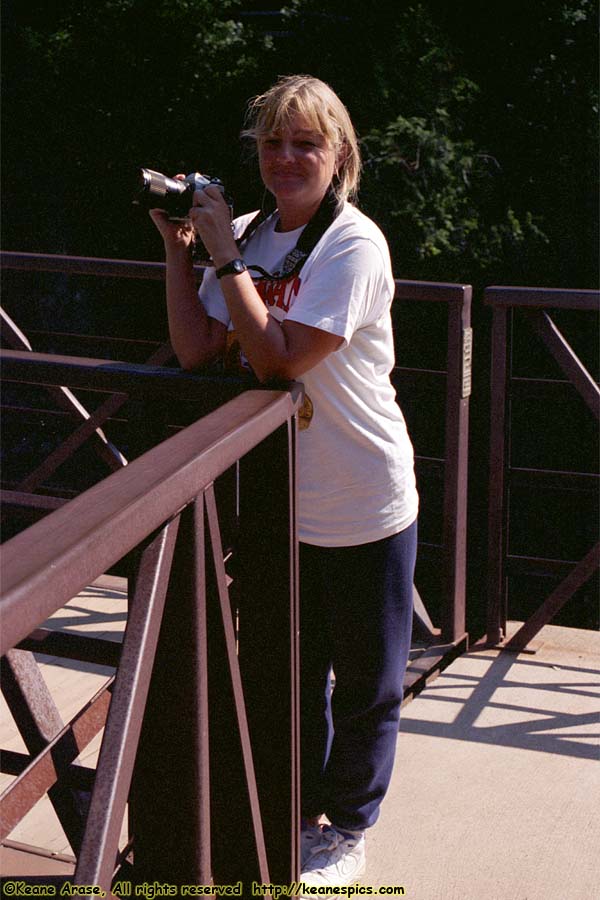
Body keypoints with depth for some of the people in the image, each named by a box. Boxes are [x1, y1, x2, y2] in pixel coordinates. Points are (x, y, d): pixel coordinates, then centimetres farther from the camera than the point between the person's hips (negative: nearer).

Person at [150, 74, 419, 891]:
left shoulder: (355, 244, -18)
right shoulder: (249, 235, 1)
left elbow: (277, 357, -26)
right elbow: (196, 350, -6)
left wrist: (223, 254, -23)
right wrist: (179, 247, -11)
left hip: (364, 508, -6)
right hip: (282, 500, 6)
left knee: (365, 679, 10)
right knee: (297, 666, 21)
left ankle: (348, 832, 29)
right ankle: (305, 809, 41)